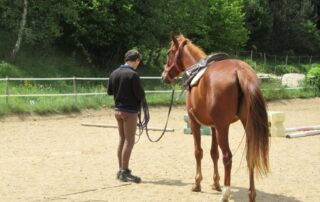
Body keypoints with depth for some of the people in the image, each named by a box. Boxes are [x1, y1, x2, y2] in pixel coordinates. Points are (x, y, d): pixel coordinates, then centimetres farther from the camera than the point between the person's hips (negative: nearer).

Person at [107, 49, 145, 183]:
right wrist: (140, 98, 5)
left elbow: (109, 91, 13)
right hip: (130, 111, -7)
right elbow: (141, 94, -16)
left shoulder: (114, 73, 4)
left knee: (122, 139, 15)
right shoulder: (133, 74, -18)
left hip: (118, 110, 8)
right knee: (129, 141, -2)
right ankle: (124, 172, 0)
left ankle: (121, 170, 20)